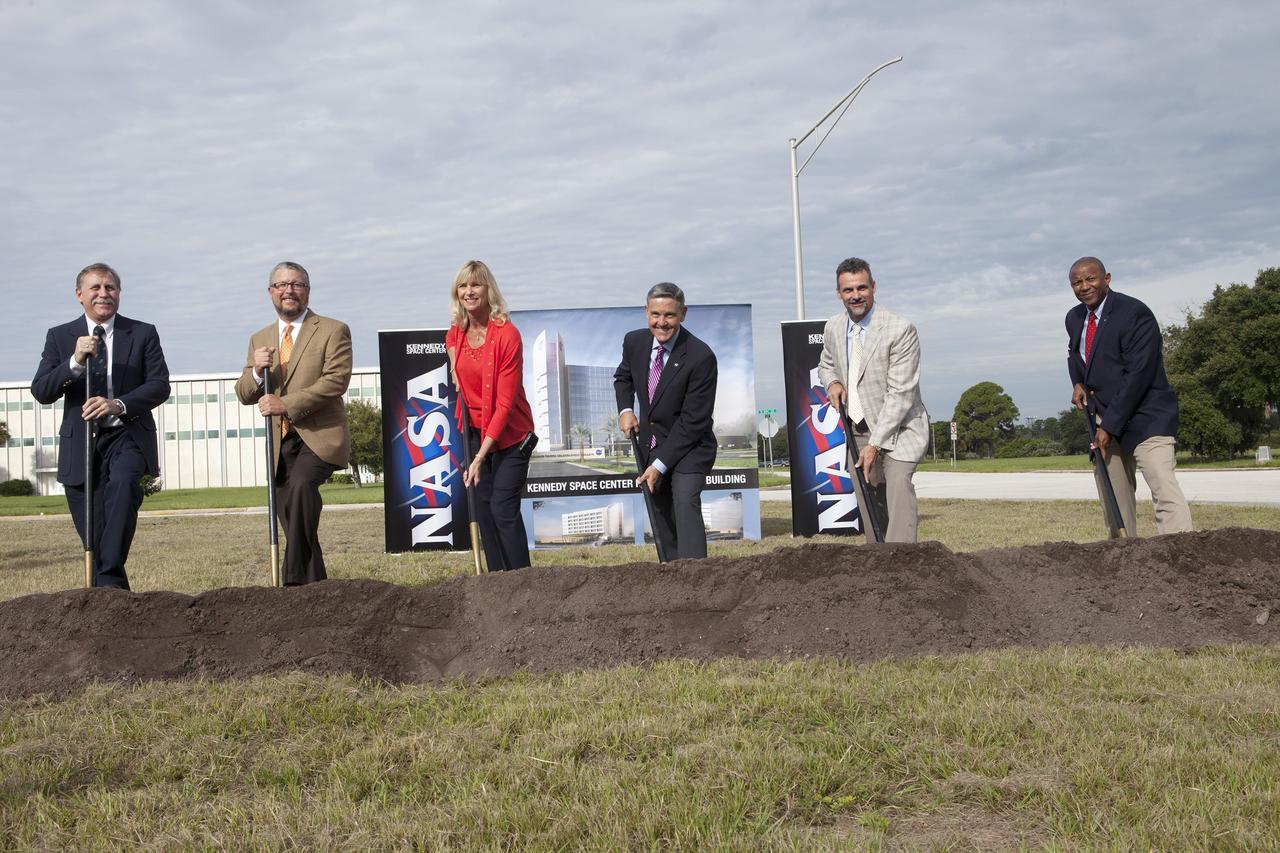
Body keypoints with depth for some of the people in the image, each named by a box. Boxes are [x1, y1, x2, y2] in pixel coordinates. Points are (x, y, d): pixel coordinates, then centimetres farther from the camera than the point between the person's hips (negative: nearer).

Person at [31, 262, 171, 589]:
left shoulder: (143, 334, 7)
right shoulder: (59, 337, 9)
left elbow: (160, 386, -2)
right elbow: (40, 391, -1)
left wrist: (119, 405, -19)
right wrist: (75, 362, -18)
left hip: (127, 436, -2)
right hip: (80, 443, 2)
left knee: (123, 483, -33)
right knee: (92, 535, 3)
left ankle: (110, 580, -31)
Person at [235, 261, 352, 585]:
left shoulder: (333, 331, 2)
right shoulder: (259, 339, 18)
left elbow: (336, 381, -12)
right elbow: (244, 395, 15)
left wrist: (287, 403, -19)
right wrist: (256, 371, -8)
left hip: (319, 437, -6)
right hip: (280, 442, 6)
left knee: (301, 485, -33)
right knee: (291, 520, 7)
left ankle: (295, 577, -31)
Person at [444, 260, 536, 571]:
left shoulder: (507, 334, -18)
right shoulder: (454, 334, 2)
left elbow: (505, 403, -20)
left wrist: (481, 456, -22)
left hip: (510, 434, -6)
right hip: (474, 431, 6)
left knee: (503, 508, -12)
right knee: (483, 509, 5)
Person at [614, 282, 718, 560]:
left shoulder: (701, 357, -23)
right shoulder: (634, 342, -6)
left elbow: (694, 421, -20)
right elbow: (623, 377, 18)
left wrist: (660, 465, -20)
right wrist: (625, 409, -2)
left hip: (689, 448, -6)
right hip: (650, 447, 6)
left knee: (686, 505, -24)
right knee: (660, 516, 11)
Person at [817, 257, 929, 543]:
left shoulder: (900, 329, -17)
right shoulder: (833, 328, 2)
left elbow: (901, 394, -19)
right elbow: (825, 365, 24)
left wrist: (875, 445, -23)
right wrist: (832, 382, -3)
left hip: (898, 428, -6)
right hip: (858, 430, 6)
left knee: (898, 484, -26)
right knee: (868, 500, 5)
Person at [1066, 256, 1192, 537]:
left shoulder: (1135, 313, -13)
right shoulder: (1074, 318, 11)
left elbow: (1138, 374, -19)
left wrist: (1110, 426, -20)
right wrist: (1078, 383, 9)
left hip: (1144, 418, -7)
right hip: (1103, 419, 7)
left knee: (1164, 489, -21)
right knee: (1115, 501, 6)